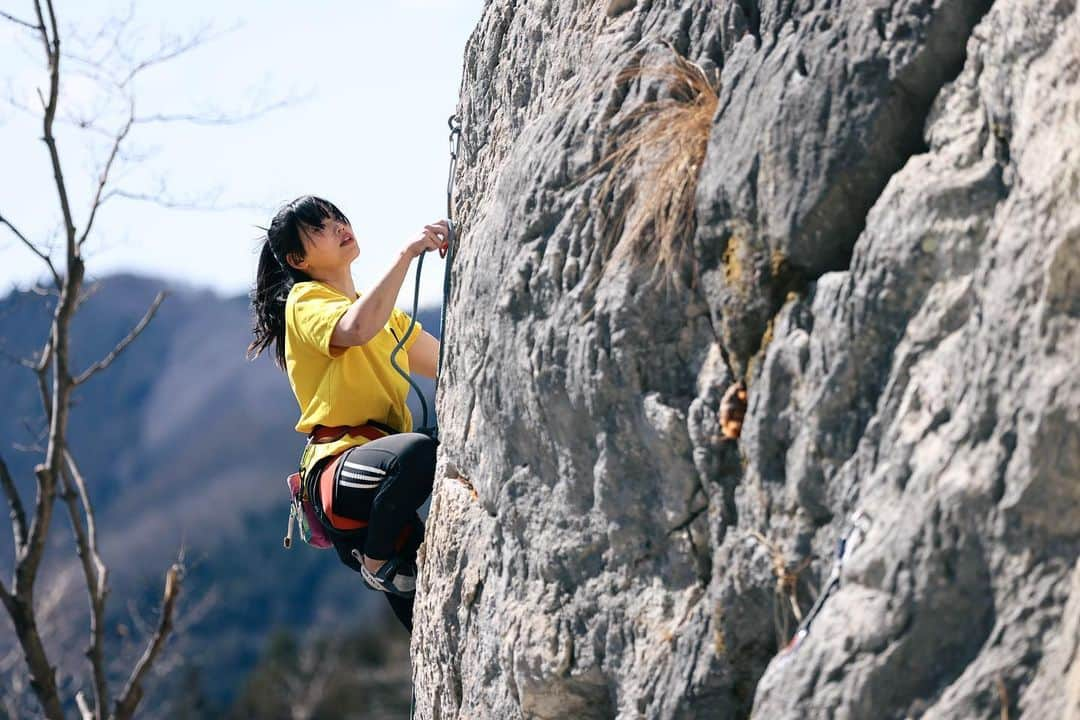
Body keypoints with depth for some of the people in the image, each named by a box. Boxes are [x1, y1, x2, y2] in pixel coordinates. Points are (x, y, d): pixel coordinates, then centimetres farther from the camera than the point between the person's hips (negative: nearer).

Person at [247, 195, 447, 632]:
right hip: (337, 469, -7)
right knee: (418, 451, -39)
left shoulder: (385, 312, 26)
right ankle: (376, 560, -16)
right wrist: (407, 253, -22)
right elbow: (356, 329, -23)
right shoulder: (305, 300, 1)